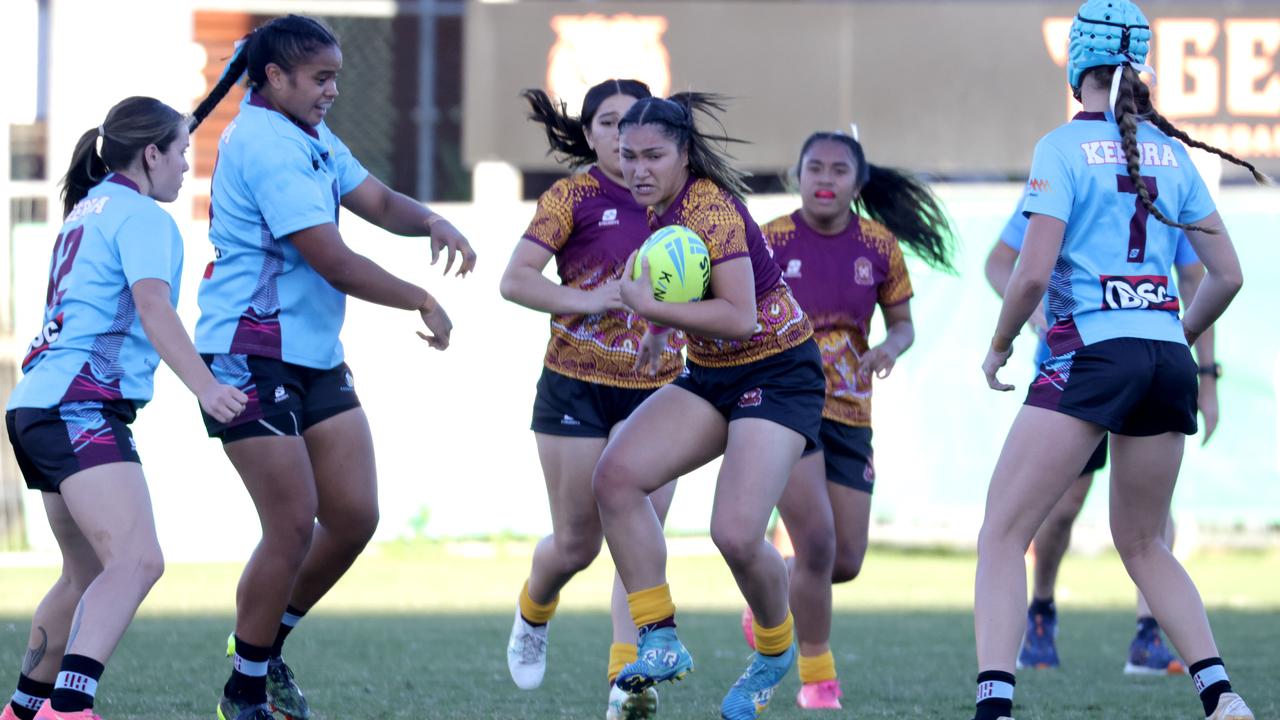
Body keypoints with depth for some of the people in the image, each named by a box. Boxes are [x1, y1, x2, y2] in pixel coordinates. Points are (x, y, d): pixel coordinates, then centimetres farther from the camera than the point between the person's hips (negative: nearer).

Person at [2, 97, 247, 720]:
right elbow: (152, 306, -21)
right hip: (81, 407, -10)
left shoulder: (86, 211, 23)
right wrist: (204, 386, -32)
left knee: (88, 574, 23)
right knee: (137, 560, -23)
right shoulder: (142, 217, -5)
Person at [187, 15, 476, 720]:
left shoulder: (311, 138, 14)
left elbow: (378, 201, 14)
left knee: (355, 515, 5)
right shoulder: (268, 146, -18)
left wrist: (432, 222, -8)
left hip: (315, 358, 10)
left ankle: (266, 644, 23)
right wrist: (423, 302, -12)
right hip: (252, 357, -10)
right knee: (294, 526, -9)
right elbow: (333, 262, -22)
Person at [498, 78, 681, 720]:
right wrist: (590, 300, -21)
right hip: (578, 387, -3)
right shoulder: (575, 196, -6)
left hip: (655, 389, 3)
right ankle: (533, 612, 37)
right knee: (577, 543, 4)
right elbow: (514, 281, -12)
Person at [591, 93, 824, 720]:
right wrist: (663, 329, 10)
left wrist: (650, 308, -27)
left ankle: (775, 651, 12)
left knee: (736, 535, -20)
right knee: (616, 475, -14)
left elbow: (740, 317, -28)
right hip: (710, 374, 8)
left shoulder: (710, 206, -21)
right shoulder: (662, 206, 4)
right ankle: (660, 641, -10)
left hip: (777, 376, -8)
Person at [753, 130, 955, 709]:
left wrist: (889, 348, -12)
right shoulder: (771, 242, -7)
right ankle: (816, 675, 1)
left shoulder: (879, 246, 0)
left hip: (850, 416, 4)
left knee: (846, 563, 3)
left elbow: (902, 322, 9)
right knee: (817, 543, -17)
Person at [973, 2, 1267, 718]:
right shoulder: (1170, 150, 11)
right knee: (1143, 543, 20)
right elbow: (1227, 275, 13)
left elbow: (1033, 273, -11)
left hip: (1093, 355, -6)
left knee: (1003, 533, -3)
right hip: (1169, 361, 6)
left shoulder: (1065, 147, -5)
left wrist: (998, 348, 5)